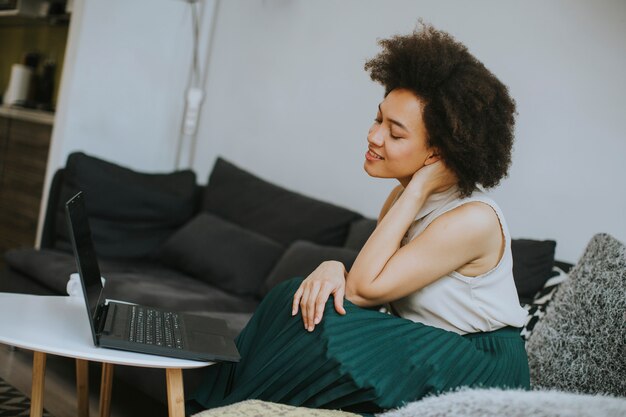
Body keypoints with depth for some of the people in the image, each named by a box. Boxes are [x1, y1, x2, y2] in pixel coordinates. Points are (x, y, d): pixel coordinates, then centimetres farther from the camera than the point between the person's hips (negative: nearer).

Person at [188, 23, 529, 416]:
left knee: (329, 327, -24)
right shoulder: (406, 197, 1)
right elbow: (365, 278, 2)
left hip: (481, 371, -7)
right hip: (424, 347, 7)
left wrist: (419, 189, -24)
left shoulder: (474, 220, -24)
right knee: (299, 300, -10)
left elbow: (364, 289, -23)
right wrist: (334, 269, -22)